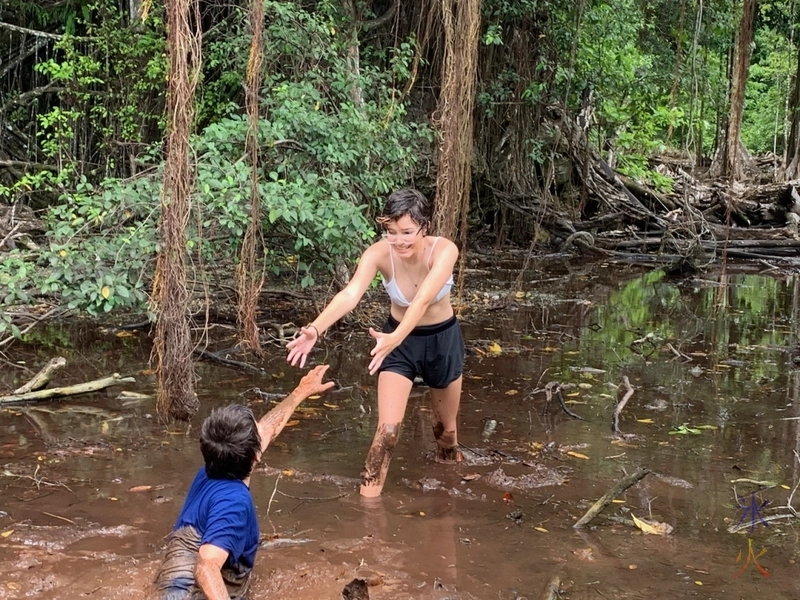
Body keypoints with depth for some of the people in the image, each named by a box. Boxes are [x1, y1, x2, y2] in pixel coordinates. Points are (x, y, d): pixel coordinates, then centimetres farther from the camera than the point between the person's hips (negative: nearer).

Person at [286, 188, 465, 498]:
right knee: (388, 428, -15)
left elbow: (423, 300, -45)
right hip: (399, 341, 0)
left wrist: (394, 338, -63)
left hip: (443, 339, 0)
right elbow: (350, 294, -43)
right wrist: (315, 329, -61)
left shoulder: (444, 250, -30)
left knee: (446, 427, 18)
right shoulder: (379, 253, -27)